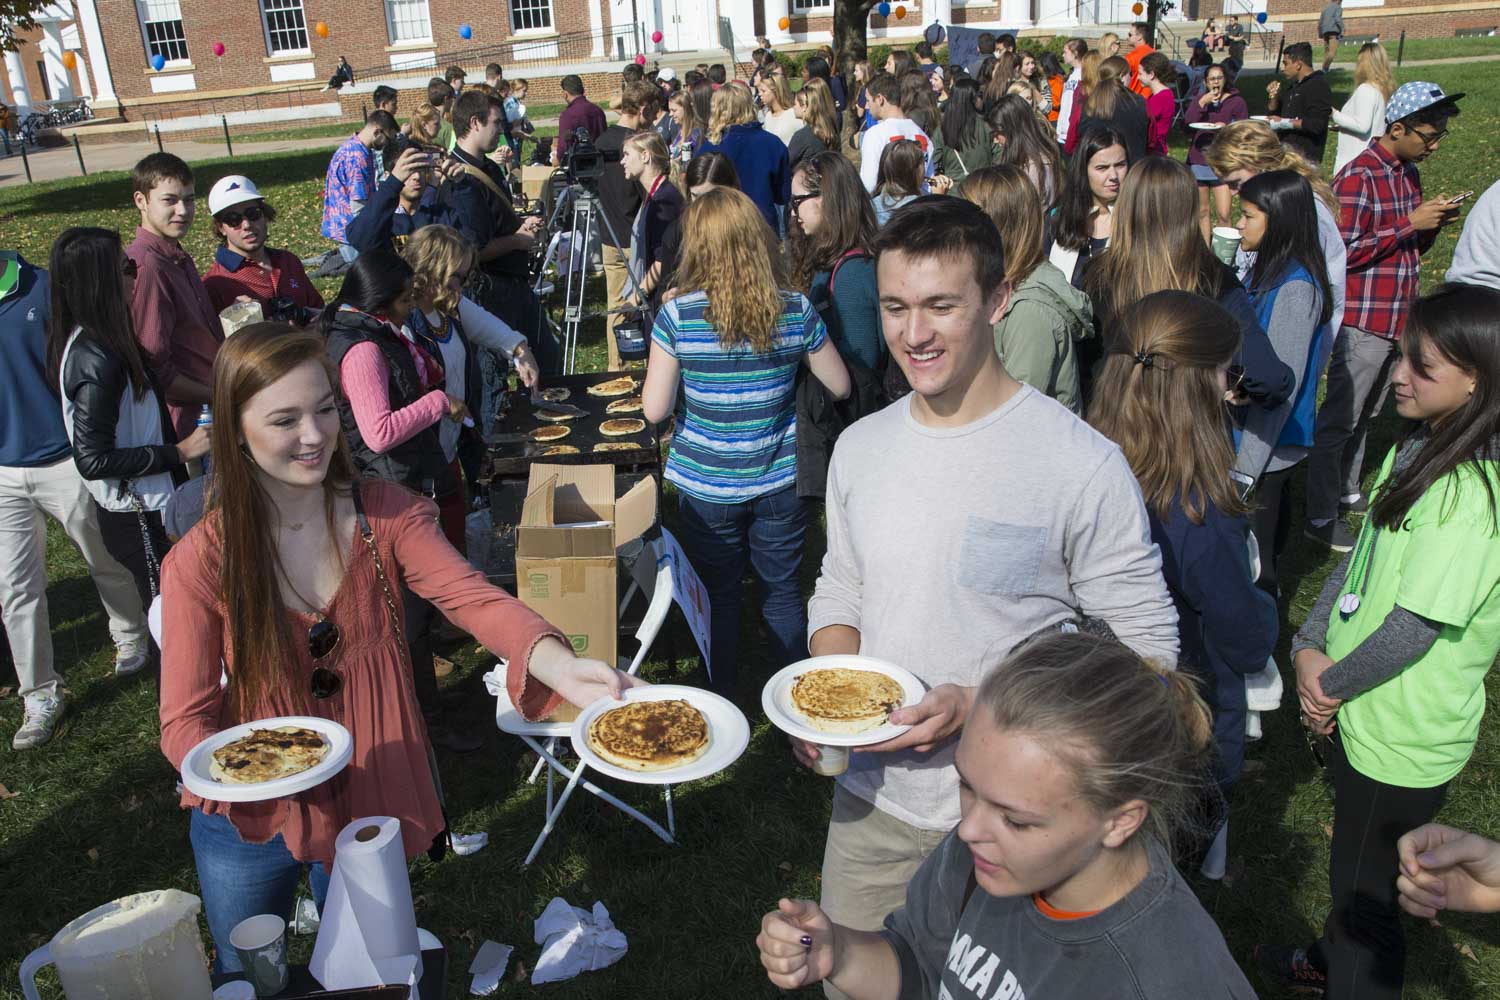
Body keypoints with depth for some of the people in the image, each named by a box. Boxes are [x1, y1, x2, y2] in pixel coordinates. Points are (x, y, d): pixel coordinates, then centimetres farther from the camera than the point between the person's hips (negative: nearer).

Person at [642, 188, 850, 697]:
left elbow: (654, 409, -13)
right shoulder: (796, 311, -9)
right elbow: (839, 386, 2)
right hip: (781, 482, 2)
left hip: (707, 484, -1)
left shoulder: (677, 316, -16)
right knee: (782, 587, 18)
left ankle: (722, 699, 31)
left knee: (718, 593, 16)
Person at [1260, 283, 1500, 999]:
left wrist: (1331, 685, -10)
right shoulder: (1418, 449, 2)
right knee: (1352, 862, 29)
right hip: (1357, 712, 9)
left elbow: (1413, 628, -24)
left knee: (1363, 884, 10)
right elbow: (1360, 560, 6)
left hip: (1403, 740, -9)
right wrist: (1309, 649, -4)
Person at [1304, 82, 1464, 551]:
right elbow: (1344, 253, -20)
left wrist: (1434, 223, -1)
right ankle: (1320, 516, 7)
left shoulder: (1408, 172, 12)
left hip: (1399, 316, 9)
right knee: (1339, 420, -1)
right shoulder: (1358, 177, -16)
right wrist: (1410, 224, -19)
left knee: (1365, 414, 19)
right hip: (1364, 319, -9)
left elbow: (1411, 247, 19)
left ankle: (1347, 491, 32)